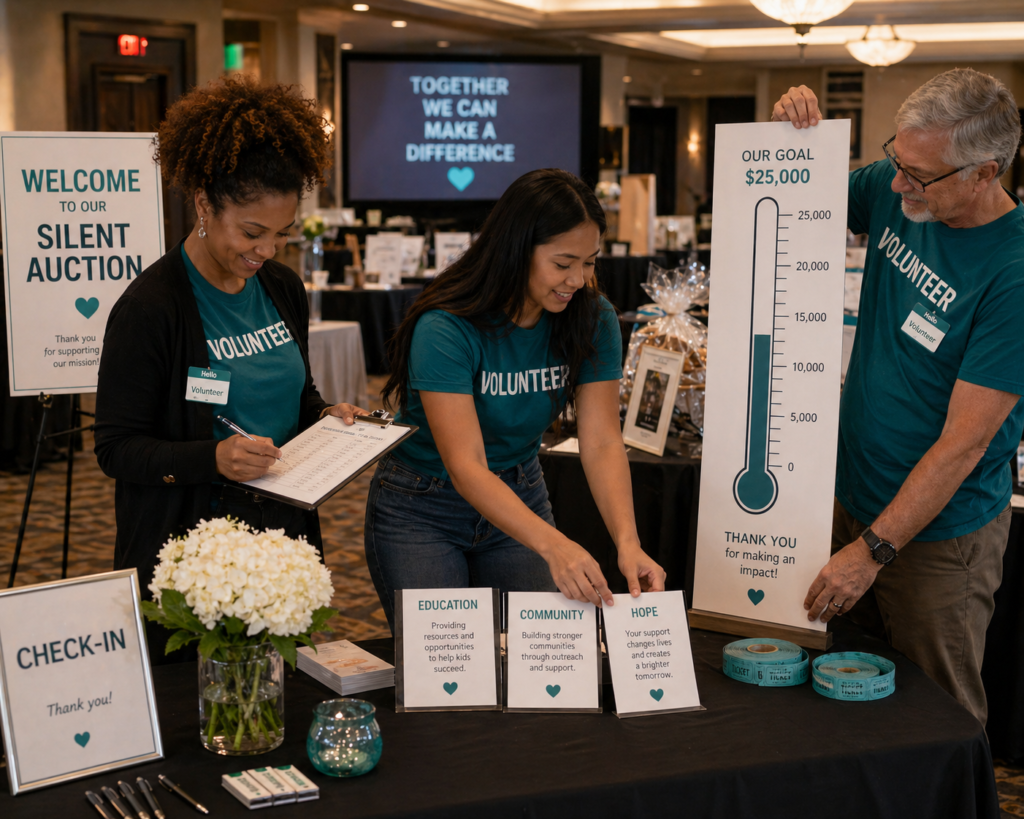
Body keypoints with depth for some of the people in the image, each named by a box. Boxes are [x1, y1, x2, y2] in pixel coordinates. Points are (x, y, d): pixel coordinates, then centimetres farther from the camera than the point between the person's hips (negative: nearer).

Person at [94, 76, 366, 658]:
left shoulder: (284, 290, 6)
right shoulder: (151, 308, -14)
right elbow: (117, 448, -14)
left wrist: (325, 415, -2)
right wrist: (212, 458, -28)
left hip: (286, 532, 6)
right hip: (189, 546, -6)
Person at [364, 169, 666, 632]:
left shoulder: (593, 320, -12)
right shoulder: (444, 330, -29)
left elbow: (602, 442, -17)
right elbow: (465, 466, -36)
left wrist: (628, 542, -35)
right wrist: (552, 545, -50)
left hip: (520, 498, 4)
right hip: (421, 511, -4)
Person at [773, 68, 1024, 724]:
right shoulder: (895, 192, -5)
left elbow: (963, 443, -24)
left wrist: (872, 550, -23)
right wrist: (795, 131, -7)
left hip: (940, 533, -6)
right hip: (854, 498, 6)